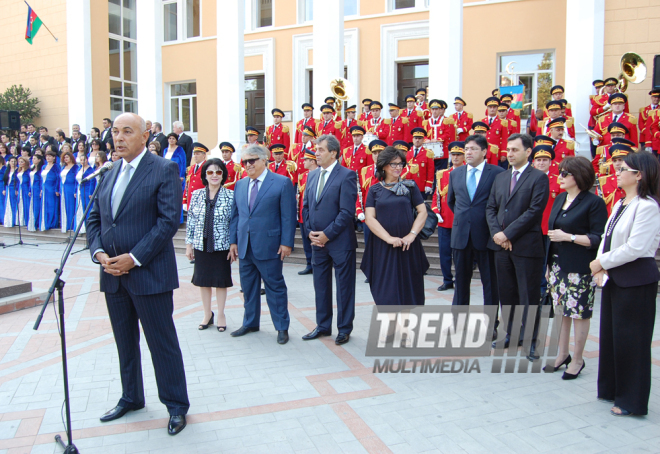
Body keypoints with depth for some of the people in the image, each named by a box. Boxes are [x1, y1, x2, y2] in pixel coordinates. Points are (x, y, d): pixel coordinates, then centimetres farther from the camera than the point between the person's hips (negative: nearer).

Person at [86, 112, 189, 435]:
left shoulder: (164, 170, -7)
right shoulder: (109, 174, 14)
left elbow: (169, 220, -15)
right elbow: (94, 219, 14)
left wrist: (134, 258, -17)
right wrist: (99, 253, -5)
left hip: (148, 273, -6)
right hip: (112, 274, 7)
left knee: (162, 342, 3)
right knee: (125, 341, 19)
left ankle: (176, 405, 18)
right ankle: (130, 398, 36)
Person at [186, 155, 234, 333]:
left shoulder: (230, 196, -4)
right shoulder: (196, 195, 3)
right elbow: (191, 221, 6)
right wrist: (189, 244, 4)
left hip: (222, 245, -2)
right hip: (201, 245, 3)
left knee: (221, 281, 7)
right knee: (203, 281, 11)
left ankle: (221, 315, 23)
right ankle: (207, 314, 27)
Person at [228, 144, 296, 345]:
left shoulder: (282, 183, -5)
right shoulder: (240, 185, 12)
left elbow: (288, 216, -8)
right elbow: (235, 214, 15)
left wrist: (286, 242, -13)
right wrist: (233, 241, 8)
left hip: (268, 246, -5)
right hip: (245, 247, 6)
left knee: (275, 287, 4)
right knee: (248, 287, 15)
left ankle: (282, 327, 16)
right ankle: (250, 323, 31)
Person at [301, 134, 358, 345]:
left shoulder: (346, 175, -11)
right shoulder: (312, 175, 10)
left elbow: (347, 211, -16)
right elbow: (306, 206, 14)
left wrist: (327, 234, -15)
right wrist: (310, 232, 0)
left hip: (340, 242, -6)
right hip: (317, 241, 6)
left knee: (344, 286, 6)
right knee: (321, 285, 14)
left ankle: (344, 329, 19)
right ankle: (323, 326, 28)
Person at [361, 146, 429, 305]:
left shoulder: (410, 186, 5)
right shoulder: (375, 190, 5)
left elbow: (422, 212, 2)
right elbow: (370, 218, -3)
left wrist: (412, 234, -11)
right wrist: (389, 238, -14)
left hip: (407, 246, 0)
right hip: (382, 246, 0)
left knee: (409, 289, 5)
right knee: (386, 291, 1)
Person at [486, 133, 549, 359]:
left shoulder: (539, 178, -6)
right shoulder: (500, 178, 13)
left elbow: (534, 211, -14)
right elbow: (491, 208, 10)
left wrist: (507, 234, -16)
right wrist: (496, 233, -6)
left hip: (527, 246, -6)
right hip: (502, 245, 6)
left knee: (528, 295, 1)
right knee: (506, 293, 13)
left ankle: (530, 340, 12)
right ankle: (511, 334, 26)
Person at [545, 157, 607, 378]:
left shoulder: (594, 202, -10)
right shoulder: (560, 199, 12)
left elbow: (598, 239, -13)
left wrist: (568, 237, -20)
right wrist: (549, 265, 16)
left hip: (580, 269, -7)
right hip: (557, 266, 7)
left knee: (579, 313, 3)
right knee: (561, 310, 13)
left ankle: (577, 359, 16)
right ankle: (562, 354, 26)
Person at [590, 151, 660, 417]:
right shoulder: (621, 204, 11)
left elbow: (635, 247, -23)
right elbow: (607, 237, 10)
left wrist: (602, 262, -13)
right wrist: (601, 267, -4)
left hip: (636, 280, -9)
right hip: (614, 278, 9)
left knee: (631, 339, 2)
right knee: (610, 333, 16)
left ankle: (632, 401, 16)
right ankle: (612, 389, 31)